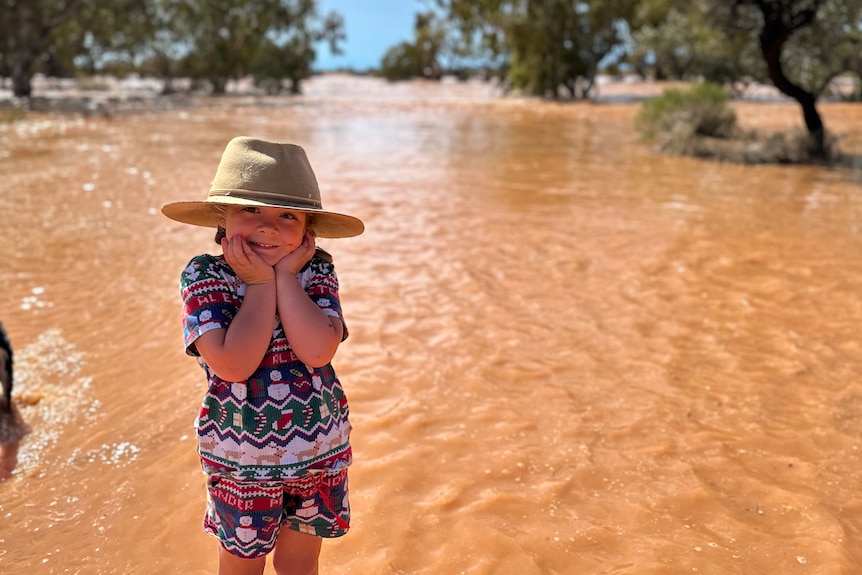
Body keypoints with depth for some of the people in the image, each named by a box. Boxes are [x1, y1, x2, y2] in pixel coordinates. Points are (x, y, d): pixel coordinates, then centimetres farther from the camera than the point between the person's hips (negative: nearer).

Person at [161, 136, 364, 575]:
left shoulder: (317, 270, -8)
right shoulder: (203, 276, -15)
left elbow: (318, 349, -25)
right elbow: (233, 364, -28)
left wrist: (285, 275, -22)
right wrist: (261, 283, -24)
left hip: (321, 449, 2)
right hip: (241, 456, -2)